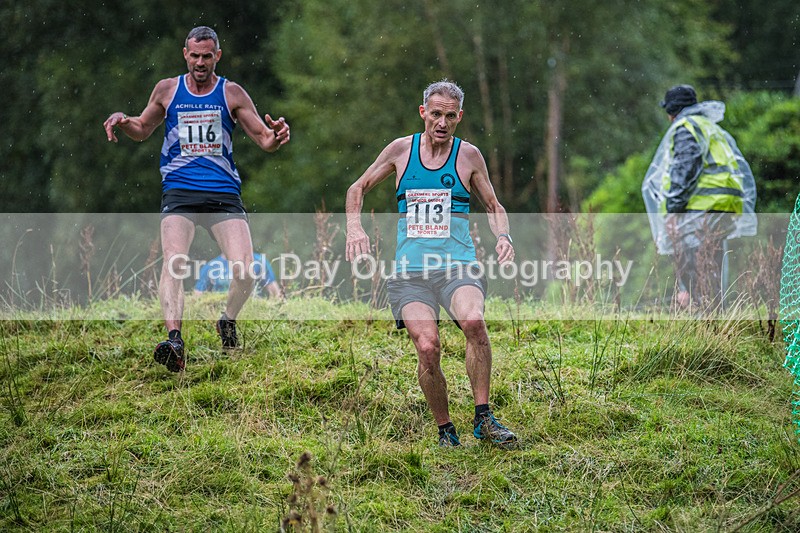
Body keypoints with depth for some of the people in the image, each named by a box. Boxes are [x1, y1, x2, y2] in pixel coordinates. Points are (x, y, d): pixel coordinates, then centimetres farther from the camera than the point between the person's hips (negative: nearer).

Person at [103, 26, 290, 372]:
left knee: (244, 268, -15)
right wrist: (123, 122, 3)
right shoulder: (167, 90, 11)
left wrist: (275, 136, -15)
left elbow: (264, 141, 9)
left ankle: (228, 321, 15)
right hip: (179, 193, 0)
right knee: (174, 262, -24)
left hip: (224, 194, 0)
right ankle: (174, 341, -36)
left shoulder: (232, 94, 8)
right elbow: (142, 130, 25)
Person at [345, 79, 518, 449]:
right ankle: (444, 429, -2)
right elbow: (357, 189, 21)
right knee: (427, 347, -23)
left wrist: (503, 236, 0)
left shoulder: (468, 155, 8)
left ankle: (483, 418, -21)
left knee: (473, 321, -33)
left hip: (458, 267, -1)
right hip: (409, 273, 1)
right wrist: (354, 228, 3)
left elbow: (494, 207, 20)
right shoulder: (401, 149, 9)